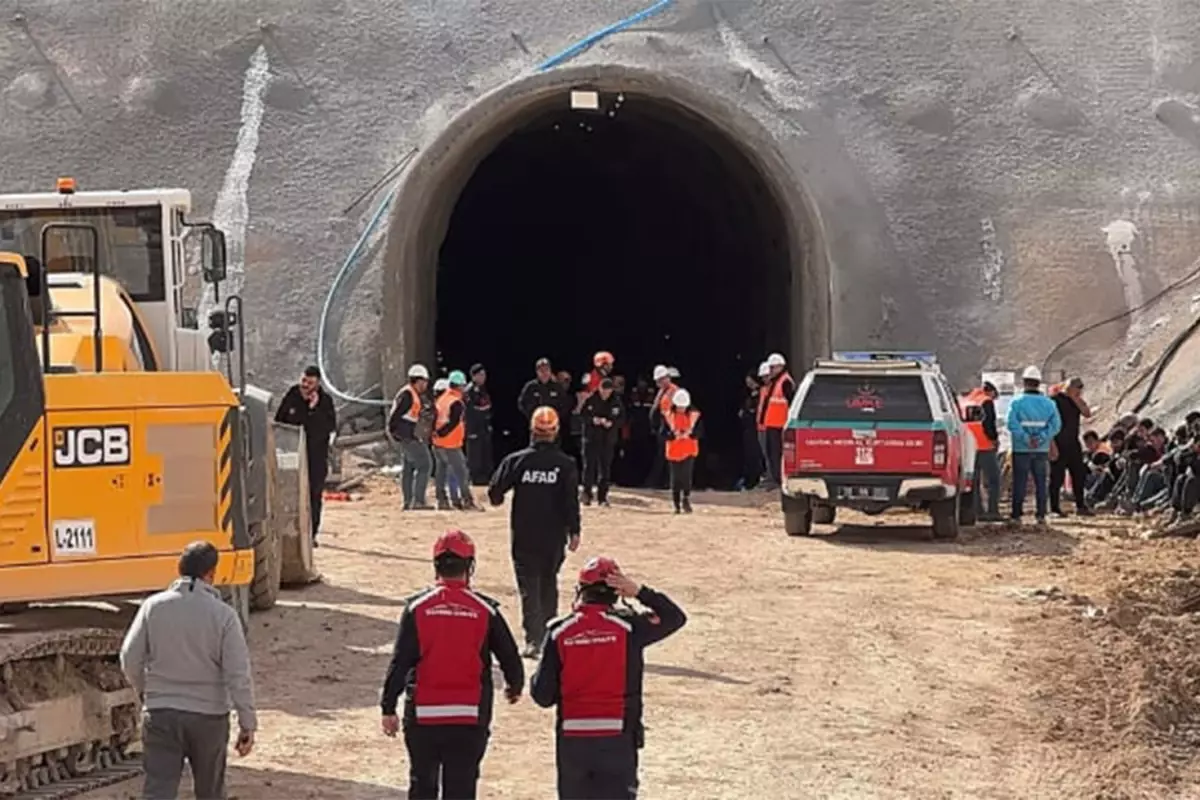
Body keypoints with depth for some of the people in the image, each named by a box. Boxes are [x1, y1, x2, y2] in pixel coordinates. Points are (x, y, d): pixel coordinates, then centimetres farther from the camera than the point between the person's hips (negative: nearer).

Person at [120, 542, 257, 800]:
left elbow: (130, 660, 0)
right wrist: (248, 724, -6)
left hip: (160, 714, 1)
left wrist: (144, 691, 20)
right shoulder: (223, 614, -9)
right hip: (209, 716, -1)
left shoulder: (154, 606, -3)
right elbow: (238, 675, -12)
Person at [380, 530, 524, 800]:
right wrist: (515, 687, 24)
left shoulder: (417, 607, -3)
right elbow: (510, 659, 3)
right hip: (469, 718, 0)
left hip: (423, 715, 0)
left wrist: (388, 707, 1)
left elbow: (400, 661, -6)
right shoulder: (485, 610, -2)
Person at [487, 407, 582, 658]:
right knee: (548, 583, 19)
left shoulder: (517, 460, -7)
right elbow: (572, 502, -9)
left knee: (529, 586, 2)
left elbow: (495, 491, -3)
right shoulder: (566, 464, -6)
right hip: (554, 536, 1)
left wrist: (498, 499, 20)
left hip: (524, 536, -1)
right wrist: (574, 532, -3)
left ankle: (533, 639, -10)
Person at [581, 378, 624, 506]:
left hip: (608, 439, 2)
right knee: (589, 466, -2)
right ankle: (587, 494, 5)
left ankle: (602, 496, 12)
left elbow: (622, 418, 2)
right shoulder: (590, 399, -6)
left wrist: (612, 423, -16)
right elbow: (581, 414, -1)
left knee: (605, 468, 5)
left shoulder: (616, 401, -2)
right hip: (591, 437, -2)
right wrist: (592, 419, -19)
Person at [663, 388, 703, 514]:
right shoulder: (668, 416, 0)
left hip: (689, 451, -1)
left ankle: (686, 500, -5)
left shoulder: (694, 415, 0)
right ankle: (677, 505, 13)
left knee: (686, 476, -14)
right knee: (675, 479, 4)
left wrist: (689, 433, -20)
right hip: (674, 451, 1)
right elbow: (664, 434, -3)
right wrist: (673, 434, -22)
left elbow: (700, 432, -2)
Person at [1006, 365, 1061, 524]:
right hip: (1042, 450, 2)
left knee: (1019, 483, 3)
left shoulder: (1017, 402, -5)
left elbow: (1012, 424, -17)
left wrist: (1026, 439, -14)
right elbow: (1056, 425, -6)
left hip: (1021, 450, -2)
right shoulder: (1049, 403, 4)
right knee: (1041, 483, 9)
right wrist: (1041, 439, -11)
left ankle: (1017, 514, 2)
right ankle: (1041, 515, 7)